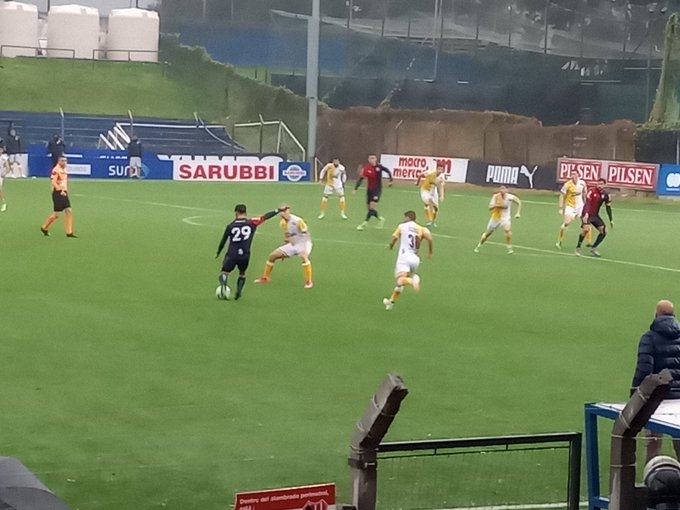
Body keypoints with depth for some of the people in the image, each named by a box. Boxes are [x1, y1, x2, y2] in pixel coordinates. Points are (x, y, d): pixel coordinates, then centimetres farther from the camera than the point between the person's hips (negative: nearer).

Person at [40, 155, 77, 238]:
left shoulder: (65, 170, 13)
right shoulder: (56, 170, -13)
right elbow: (54, 183, -20)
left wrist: (65, 190, 15)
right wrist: (61, 190, -26)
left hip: (64, 193, 8)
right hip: (58, 193, -8)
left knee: (69, 211, -1)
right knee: (56, 214, -4)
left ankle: (69, 232, 2)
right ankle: (44, 228, 16)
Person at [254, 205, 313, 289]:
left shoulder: (297, 221, -22)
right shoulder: (283, 223, 1)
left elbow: (306, 234, -18)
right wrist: (285, 251, 16)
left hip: (303, 243, -7)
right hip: (292, 244, 7)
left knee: (304, 257, -39)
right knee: (272, 256, 5)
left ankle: (309, 282, -28)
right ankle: (265, 278, 23)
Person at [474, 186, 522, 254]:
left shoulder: (510, 197, -14)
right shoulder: (495, 196, -13)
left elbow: (519, 203, 2)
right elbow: (490, 207, -18)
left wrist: (518, 213, -6)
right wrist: (496, 205, -39)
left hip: (505, 218, -1)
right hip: (495, 217, 1)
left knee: (507, 229, -31)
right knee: (487, 233, 11)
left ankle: (509, 248, -18)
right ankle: (478, 247, 34)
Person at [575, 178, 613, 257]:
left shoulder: (606, 195, 1)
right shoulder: (592, 192, -15)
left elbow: (608, 208, 9)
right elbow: (587, 203, -23)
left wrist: (611, 220, 10)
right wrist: (586, 214, -37)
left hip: (595, 215, 6)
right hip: (587, 214, -6)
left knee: (604, 231, 0)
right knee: (586, 229, -28)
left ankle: (593, 248, 16)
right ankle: (578, 248, -13)